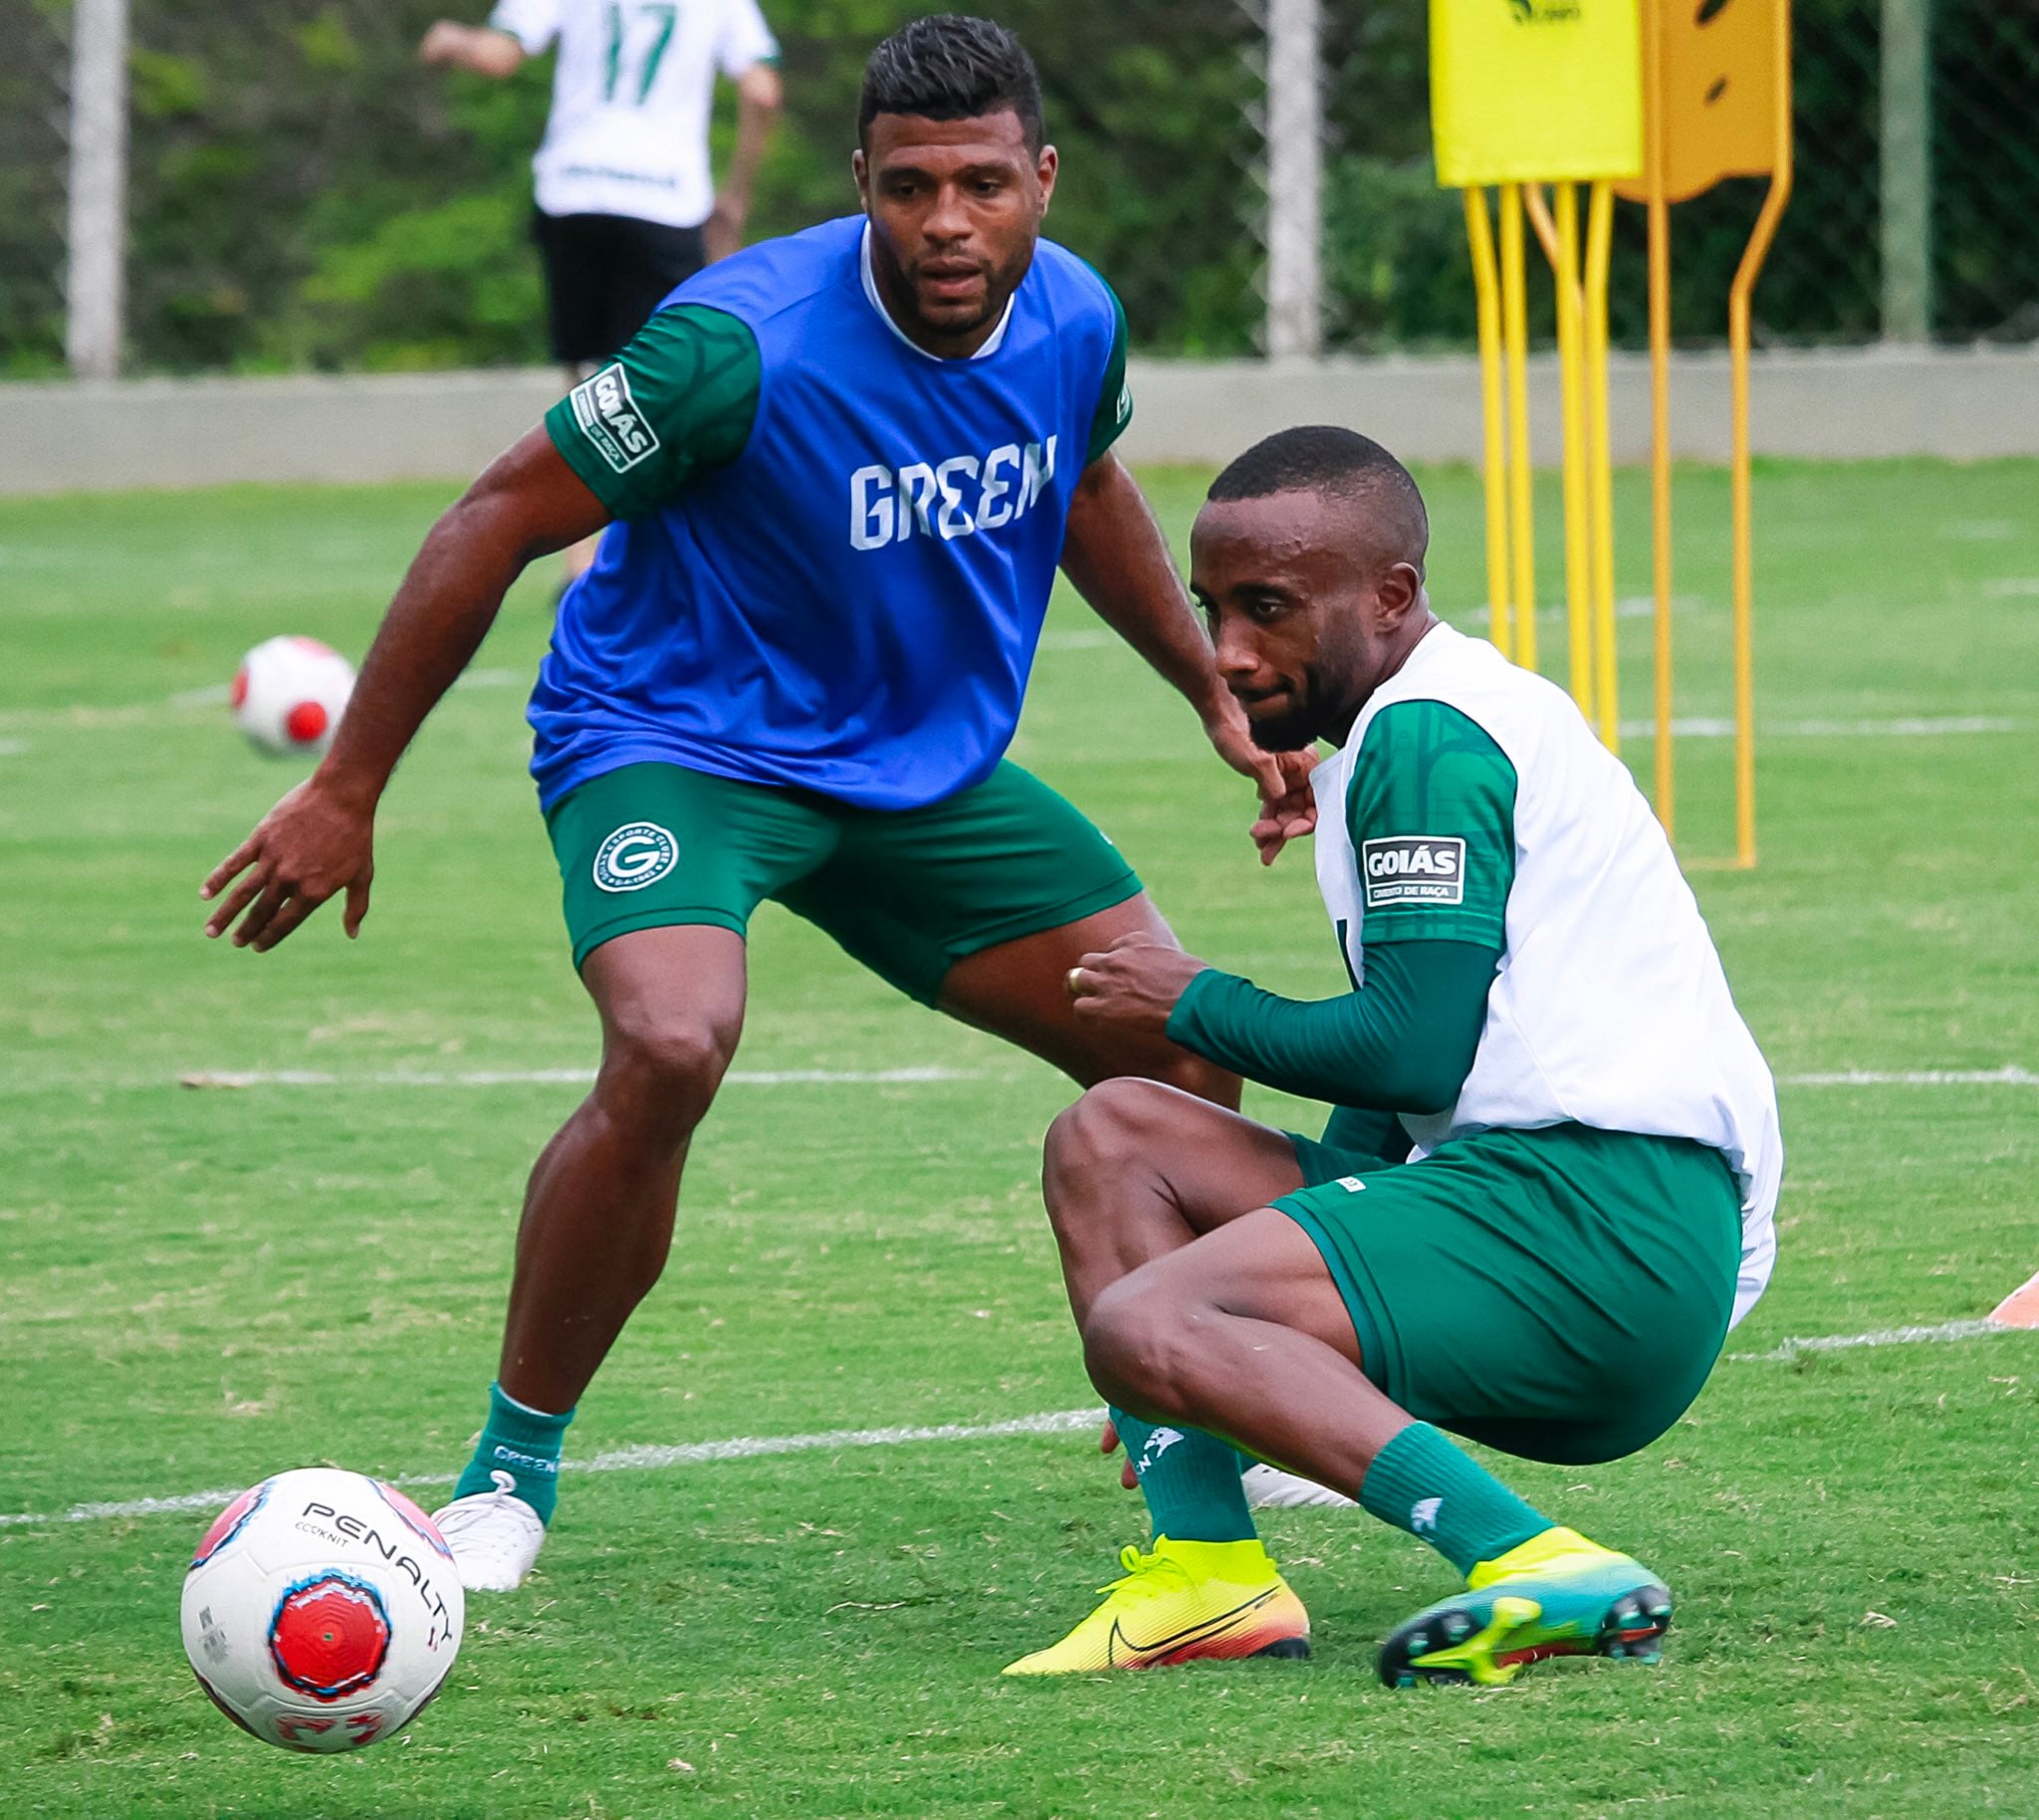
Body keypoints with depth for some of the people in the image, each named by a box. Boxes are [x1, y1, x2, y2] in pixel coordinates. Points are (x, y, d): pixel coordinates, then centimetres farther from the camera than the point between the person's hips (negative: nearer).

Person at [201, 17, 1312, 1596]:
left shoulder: (1075, 320, -8)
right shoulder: (746, 341, -28)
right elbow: (499, 522, -19)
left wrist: (1221, 699, 20)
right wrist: (345, 791, -17)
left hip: (928, 761, 7)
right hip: (677, 741, -7)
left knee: (1184, 1055, 3)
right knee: (672, 1049, -34)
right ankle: (510, 1472, -14)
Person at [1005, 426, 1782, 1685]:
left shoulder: (1426, 741, -9)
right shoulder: (1445, 724, 24)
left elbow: (1412, 1055, -16)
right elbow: (1400, 1094, 27)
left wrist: (1198, 1008, 0)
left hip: (1606, 1222, -11)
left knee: (1143, 1330, -22)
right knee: (1112, 1136, 14)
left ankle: (1542, 1574, -30)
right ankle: (1206, 1568, -2)